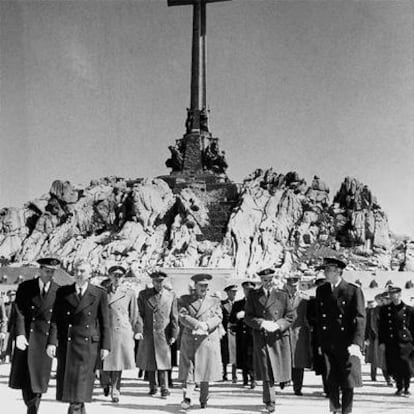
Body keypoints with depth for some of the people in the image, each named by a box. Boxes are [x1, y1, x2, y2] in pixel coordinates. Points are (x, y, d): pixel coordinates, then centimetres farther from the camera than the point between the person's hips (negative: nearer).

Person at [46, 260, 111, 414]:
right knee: (67, 380, 7)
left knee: (82, 381, -9)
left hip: (88, 344, -2)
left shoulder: (99, 294, 1)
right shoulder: (62, 292, 5)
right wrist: (52, 342, -9)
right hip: (66, 343, 3)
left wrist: (105, 346, -2)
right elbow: (55, 319, 1)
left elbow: (105, 322, 2)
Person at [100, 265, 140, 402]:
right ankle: (106, 382, 29)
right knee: (104, 361, -1)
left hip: (123, 331, 0)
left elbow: (134, 315, 9)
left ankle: (115, 390, 20)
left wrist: (135, 332, 8)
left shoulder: (129, 293, 4)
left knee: (118, 361, 3)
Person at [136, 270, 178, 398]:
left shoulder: (171, 296, 3)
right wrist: (139, 330, -12)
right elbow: (140, 313, -1)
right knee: (148, 362, 8)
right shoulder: (143, 295, 4)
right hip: (147, 334, 2)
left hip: (163, 334, -2)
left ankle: (164, 388, 1)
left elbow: (174, 317, 4)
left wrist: (174, 335, -1)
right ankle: (152, 387, 22)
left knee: (163, 361, -6)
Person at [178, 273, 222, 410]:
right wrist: (198, 325, -18)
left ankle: (203, 400, 16)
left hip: (208, 340, 1)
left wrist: (206, 326, -18)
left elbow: (218, 318, 1)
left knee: (205, 371, 4)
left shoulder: (214, 301, 14)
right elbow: (182, 316, -4)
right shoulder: (185, 300, 10)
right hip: (189, 340, -1)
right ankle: (187, 398, -10)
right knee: (188, 369, -8)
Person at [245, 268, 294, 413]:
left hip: (279, 336, 1)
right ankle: (270, 402, 1)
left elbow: (290, 316, 8)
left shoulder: (282, 295, 9)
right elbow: (248, 318, 5)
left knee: (278, 369, 2)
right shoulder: (252, 296, 8)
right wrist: (262, 323, -12)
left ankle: (269, 398, 25)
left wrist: (278, 325, -9)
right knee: (266, 371, -5)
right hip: (261, 337, -1)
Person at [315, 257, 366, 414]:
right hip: (327, 346, 4)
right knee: (331, 383, 5)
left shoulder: (354, 291, -5)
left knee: (348, 383, 2)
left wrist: (356, 343, -22)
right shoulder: (321, 291, 10)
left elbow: (360, 319, -11)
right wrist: (319, 342, 8)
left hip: (347, 346, -3)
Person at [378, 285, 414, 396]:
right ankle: (399, 388, 20)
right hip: (391, 344, 1)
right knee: (395, 368, 2)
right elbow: (381, 327, 6)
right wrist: (381, 342, -1)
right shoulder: (384, 310, 6)